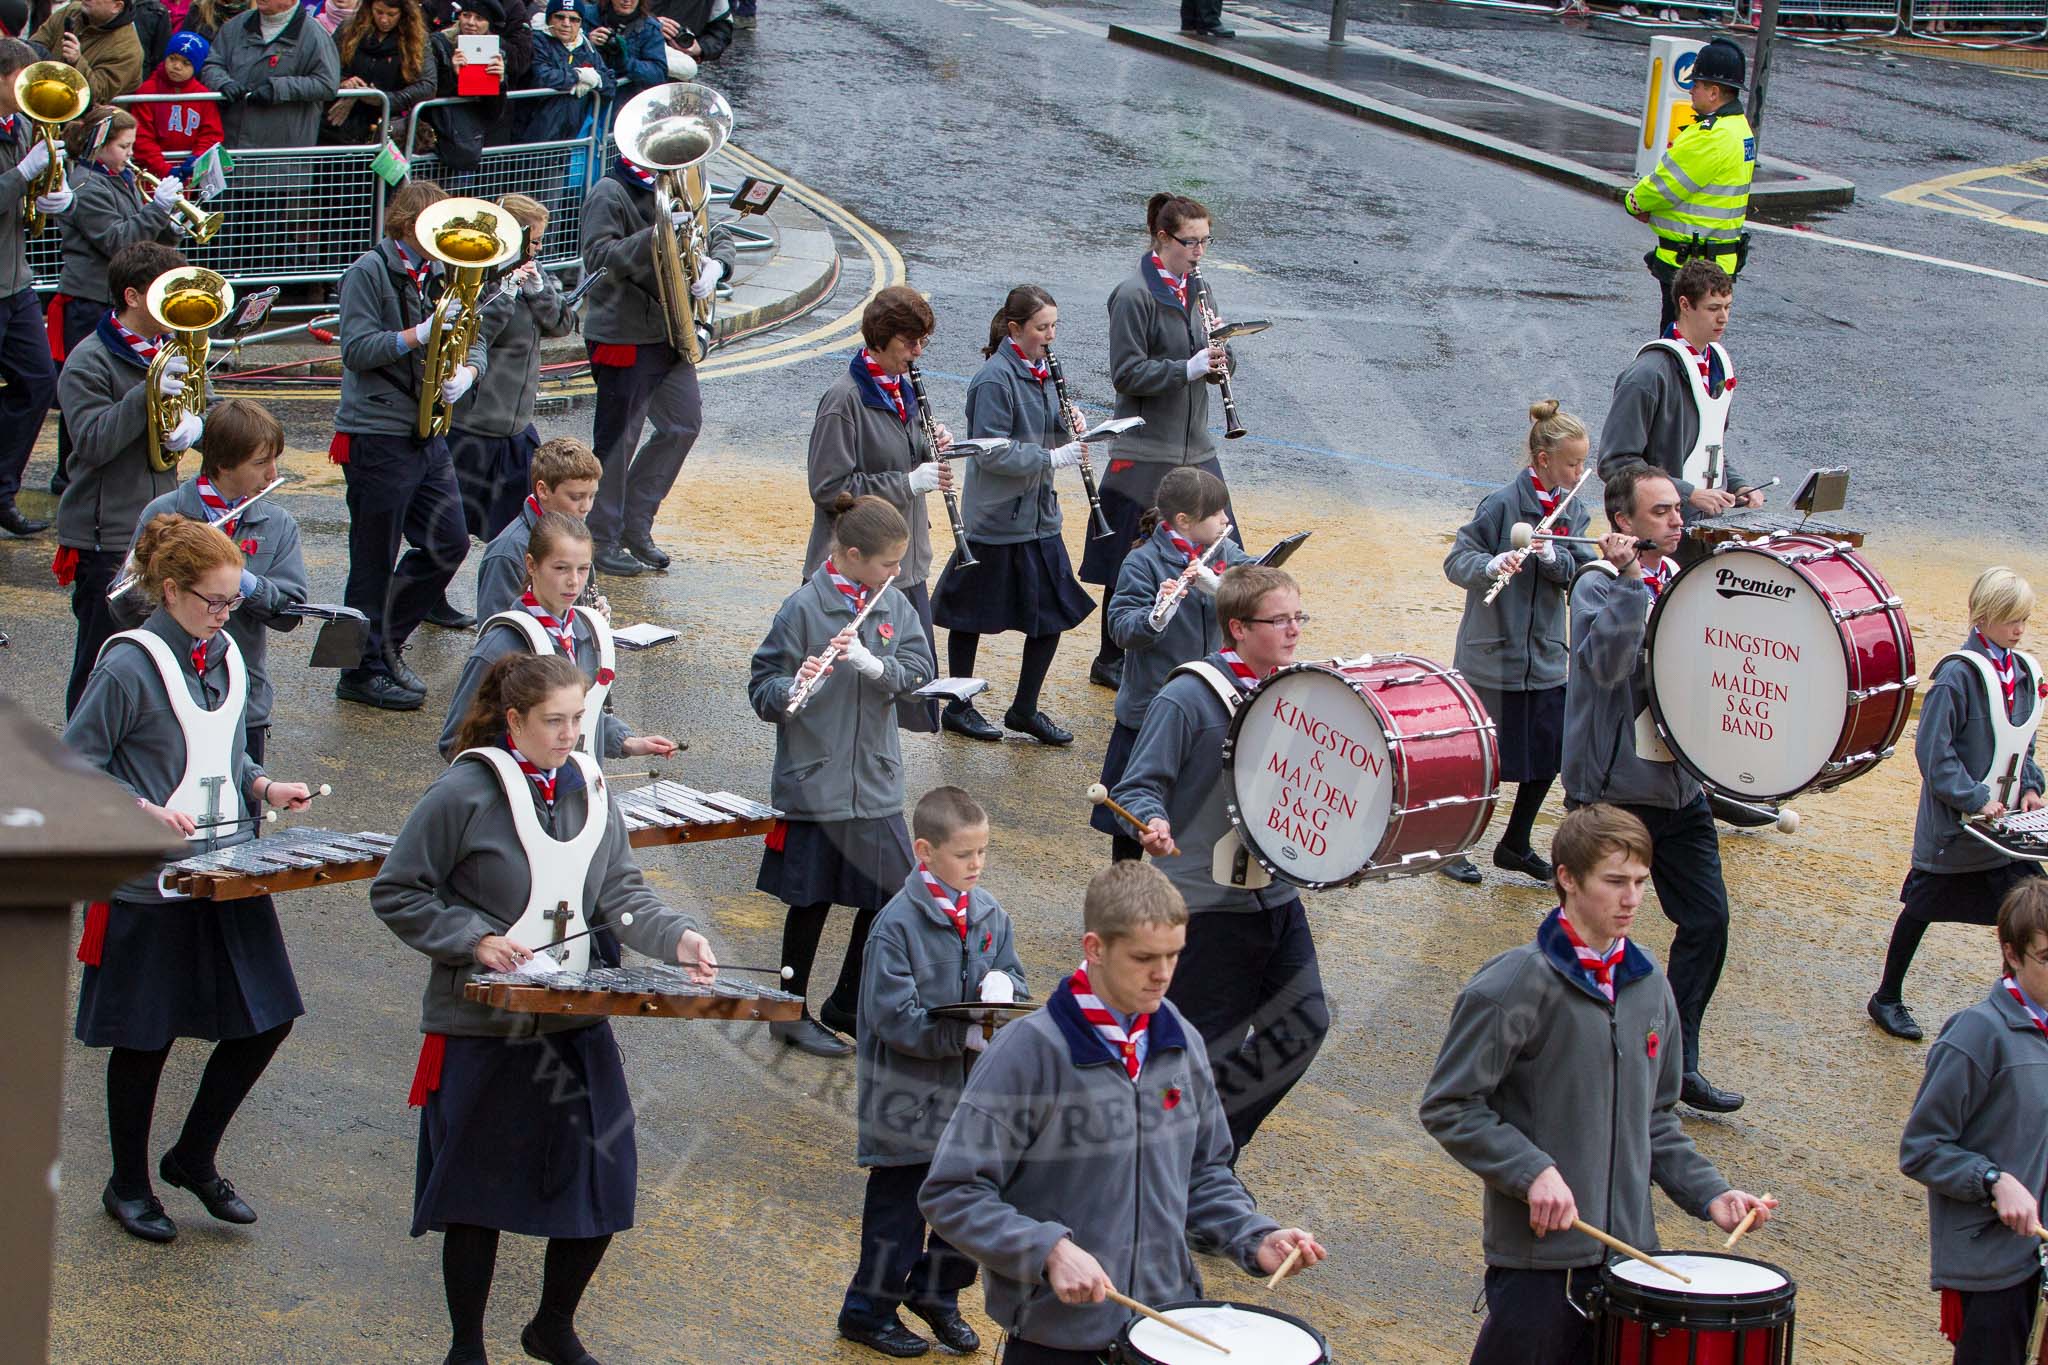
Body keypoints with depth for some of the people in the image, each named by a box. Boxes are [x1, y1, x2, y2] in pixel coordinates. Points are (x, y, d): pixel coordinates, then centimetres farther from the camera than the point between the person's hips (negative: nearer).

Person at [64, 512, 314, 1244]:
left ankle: (194, 1157, 26)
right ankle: (128, 1185, 24)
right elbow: (76, 765, -12)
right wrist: (144, 809, -23)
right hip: (149, 883, -7)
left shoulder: (226, 656, 6)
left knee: (266, 1019, 6)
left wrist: (265, 787, 1)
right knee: (145, 1040, 5)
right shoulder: (130, 666, -15)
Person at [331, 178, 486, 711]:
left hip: (427, 433, 7)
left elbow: (474, 341, 12)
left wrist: (466, 372, -11)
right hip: (377, 435, -7)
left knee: (449, 544, 10)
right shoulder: (369, 272, -9)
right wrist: (422, 333, -26)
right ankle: (364, 671, 11)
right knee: (375, 561, 0)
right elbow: (357, 349, -17)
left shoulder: (440, 276, 11)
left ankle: (386, 644, 25)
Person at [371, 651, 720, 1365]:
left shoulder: (590, 790, 5)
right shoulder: (463, 795, -12)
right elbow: (394, 892, -7)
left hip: (578, 1028, 5)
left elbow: (620, 893, 1)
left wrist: (677, 937, -16)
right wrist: (477, 939, -17)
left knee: (601, 1190, 5)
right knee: (476, 1200, 6)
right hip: (482, 1031, -5)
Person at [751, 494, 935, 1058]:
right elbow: (762, 690, -10)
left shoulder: (892, 603, 4)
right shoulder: (802, 608, -11)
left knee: (891, 896, 8)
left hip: (877, 782, 5)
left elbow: (919, 670, -4)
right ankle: (791, 1013, 22)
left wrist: (872, 663, -22)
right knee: (812, 900, 5)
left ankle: (848, 1005, 27)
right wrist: (795, 689, -32)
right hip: (814, 783, -5)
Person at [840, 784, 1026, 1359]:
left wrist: (1001, 984, -16)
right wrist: (968, 1034, -28)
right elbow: (895, 1017, -22)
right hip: (909, 1101, -6)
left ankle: (936, 1294, 36)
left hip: (974, 1093, 6)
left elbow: (1012, 976, 9)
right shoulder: (898, 924, -18)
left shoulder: (988, 914, 1)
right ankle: (868, 1310, 23)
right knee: (898, 1210, 6)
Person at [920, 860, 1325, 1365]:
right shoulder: (1026, 1052, -16)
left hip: (1170, 1320, 5)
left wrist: (1255, 1238, -1)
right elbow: (950, 1194, -16)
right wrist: (1048, 1251, -27)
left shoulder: (1177, 1041, 2)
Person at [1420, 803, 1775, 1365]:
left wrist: (1708, 1192, 5)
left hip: (1631, 1250, 6)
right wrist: (1532, 1172, -20)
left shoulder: (1648, 986, 9)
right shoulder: (1513, 988, -11)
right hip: (1539, 1256, -6)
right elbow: (1447, 1107, -10)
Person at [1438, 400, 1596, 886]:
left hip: (1547, 657, 6)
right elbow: (1456, 561, -14)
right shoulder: (1502, 504, -14)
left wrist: (1552, 556, -23)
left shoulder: (1573, 509, 4)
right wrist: (1492, 564, -34)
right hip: (1494, 657, -6)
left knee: (1550, 756, 9)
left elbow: (1581, 571, -3)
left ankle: (1515, 845, 29)